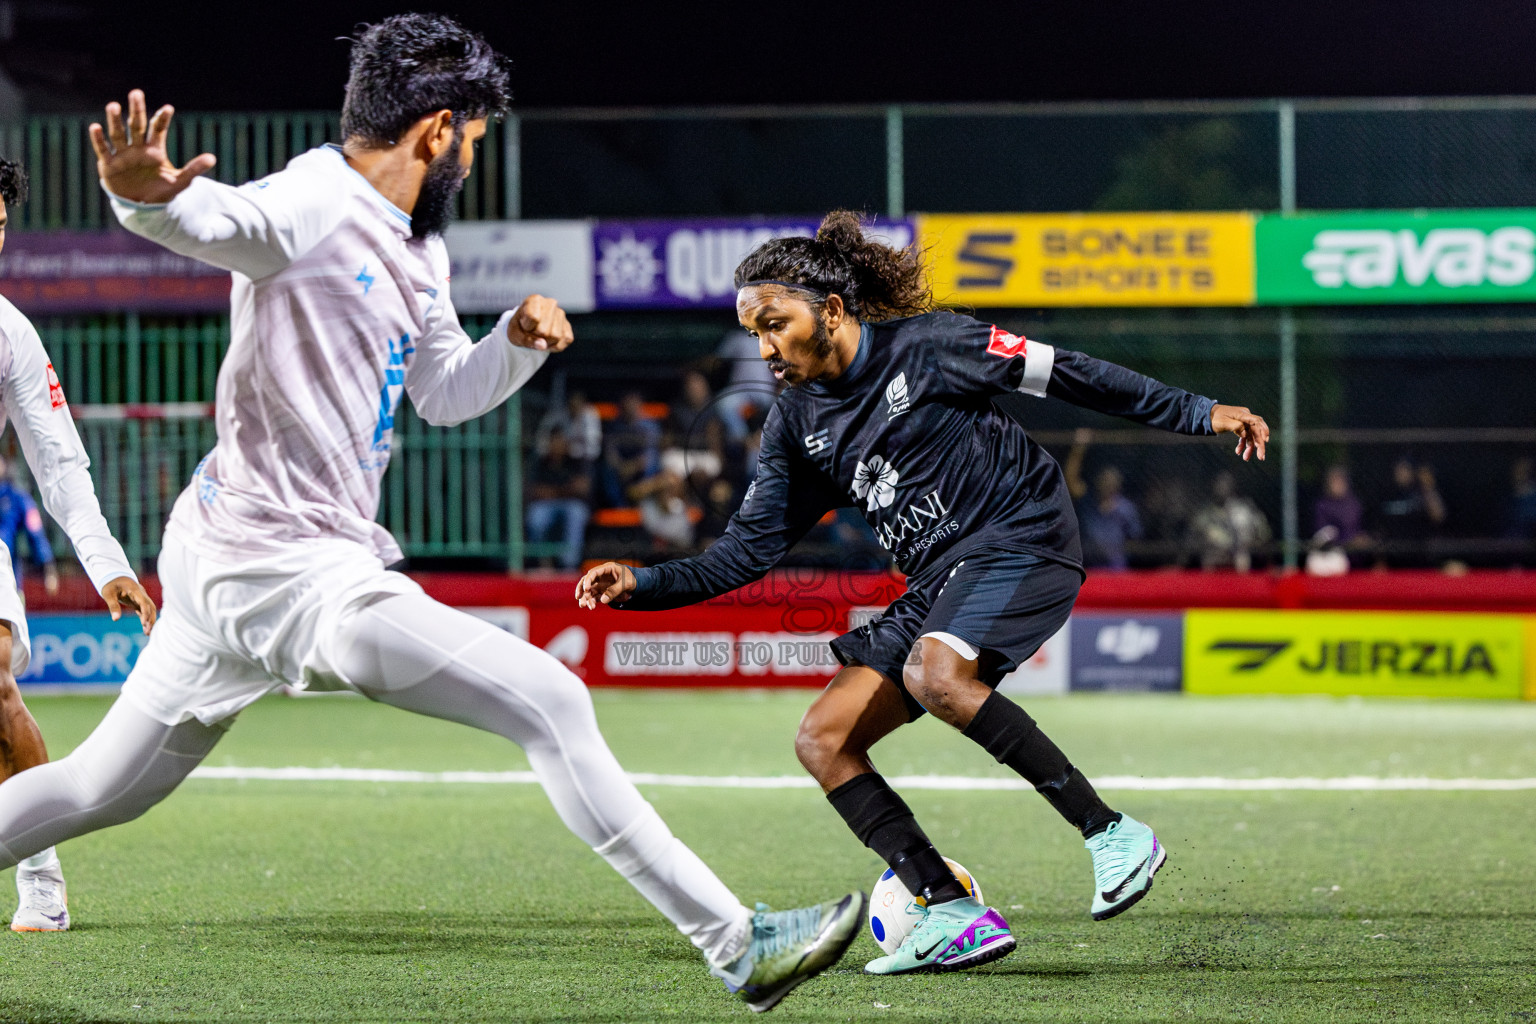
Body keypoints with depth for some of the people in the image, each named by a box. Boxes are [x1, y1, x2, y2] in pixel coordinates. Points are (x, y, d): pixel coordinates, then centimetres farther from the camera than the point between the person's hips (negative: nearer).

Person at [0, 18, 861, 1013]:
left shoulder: (419, 249, 15)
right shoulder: (309, 208, -15)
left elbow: (446, 392, 27)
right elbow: (208, 218, -37)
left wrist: (518, 342, 7)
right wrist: (144, 193, -60)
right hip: (295, 575, -11)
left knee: (100, 790, 18)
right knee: (552, 705, -11)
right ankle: (735, 941, -9)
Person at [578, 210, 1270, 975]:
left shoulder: (925, 346, -9)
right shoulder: (796, 426, 8)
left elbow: (1061, 374, -3)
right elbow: (748, 551, 8)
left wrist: (1197, 414, -1)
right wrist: (640, 585, -7)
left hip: (1022, 540, -7)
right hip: (939, 582, 8)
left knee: (933, 673, -34)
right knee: (823, 740, -5)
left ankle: (1112, 834, -26)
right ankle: (956, 918, -9)